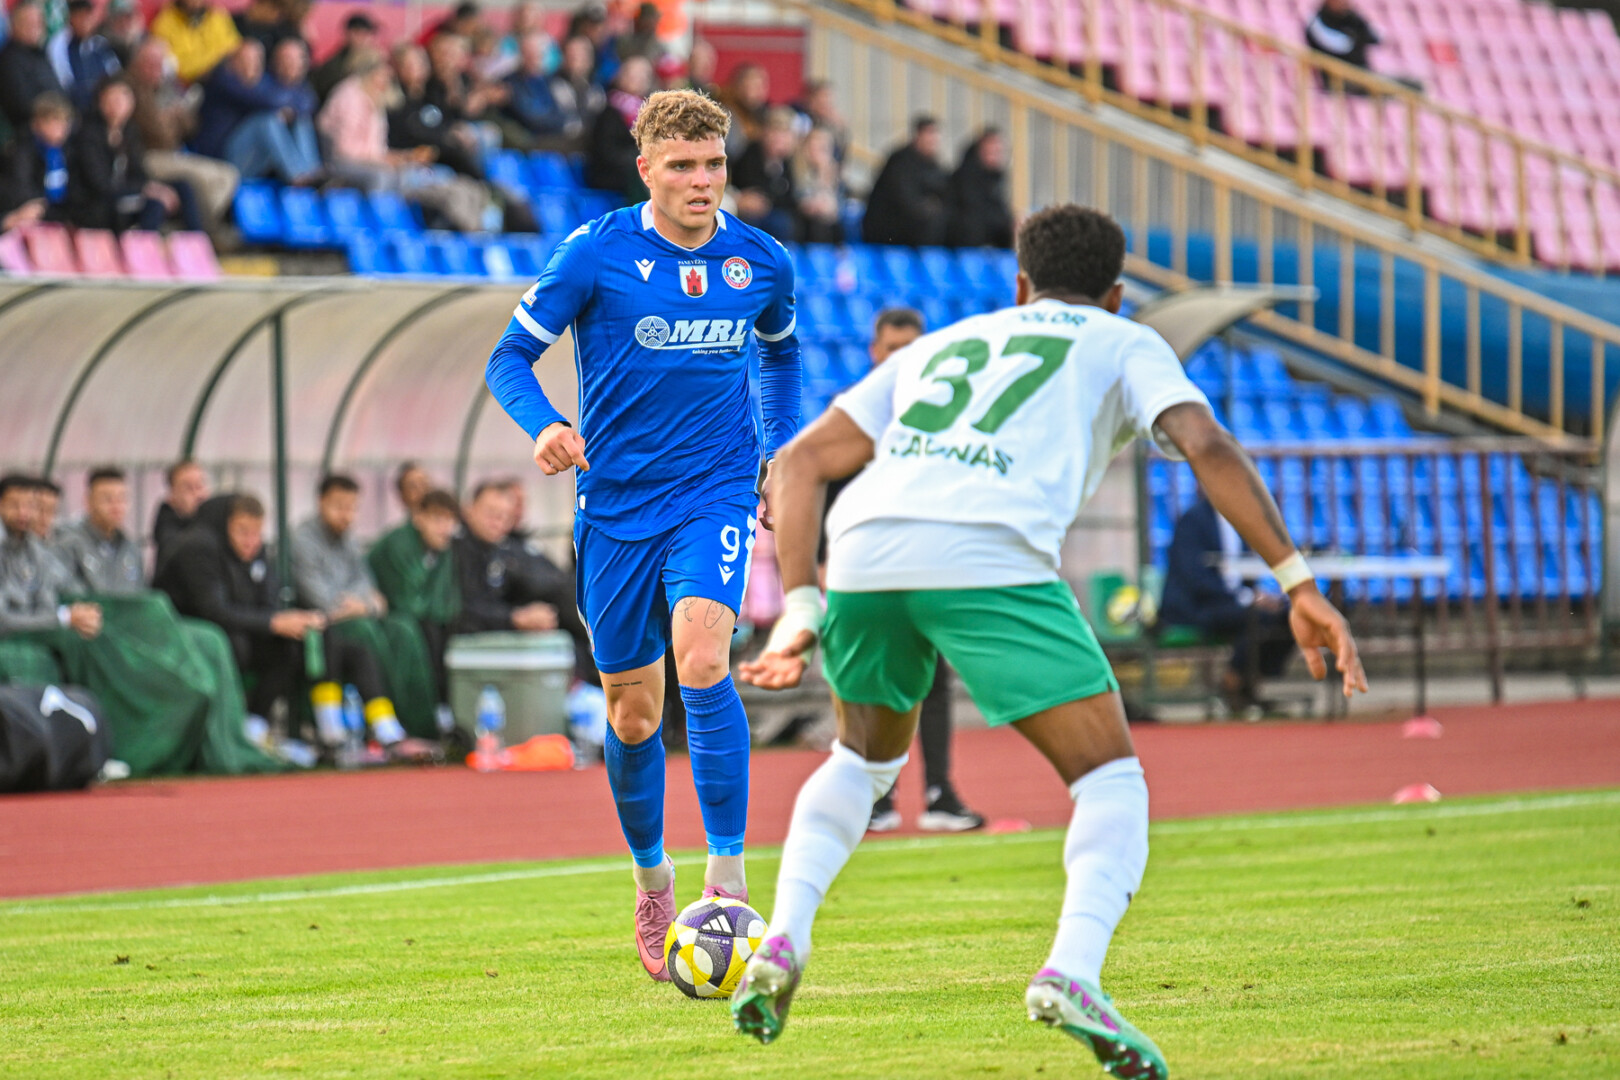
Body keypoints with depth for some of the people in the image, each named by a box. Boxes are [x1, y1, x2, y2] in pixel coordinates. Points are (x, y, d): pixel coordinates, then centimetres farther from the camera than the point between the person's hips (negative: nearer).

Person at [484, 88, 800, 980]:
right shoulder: (595, 255, -8)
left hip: (715, 492, 0)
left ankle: (727, 875, -23)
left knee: (702, 655, -25)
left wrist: (780, 459, 14)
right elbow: (511, 355, -5)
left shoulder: (761, 262, 1)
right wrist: (544, 426, -25)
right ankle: (651, 882, 30)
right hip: (616, 502, 0)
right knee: (633, 712, 7)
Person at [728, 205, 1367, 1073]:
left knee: (866, 757, 31)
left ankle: (781, 943, 13)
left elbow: (800, 464, 27)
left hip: (863, 547, 5)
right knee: (1109, 780, 6)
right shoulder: (1125, 345, 25)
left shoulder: (941, 344, 36)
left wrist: (801, 608, 22)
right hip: (989, 558, -4)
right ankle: (1072, 976, -19)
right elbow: (1207, 448, 5)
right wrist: (1300, 584, 1)